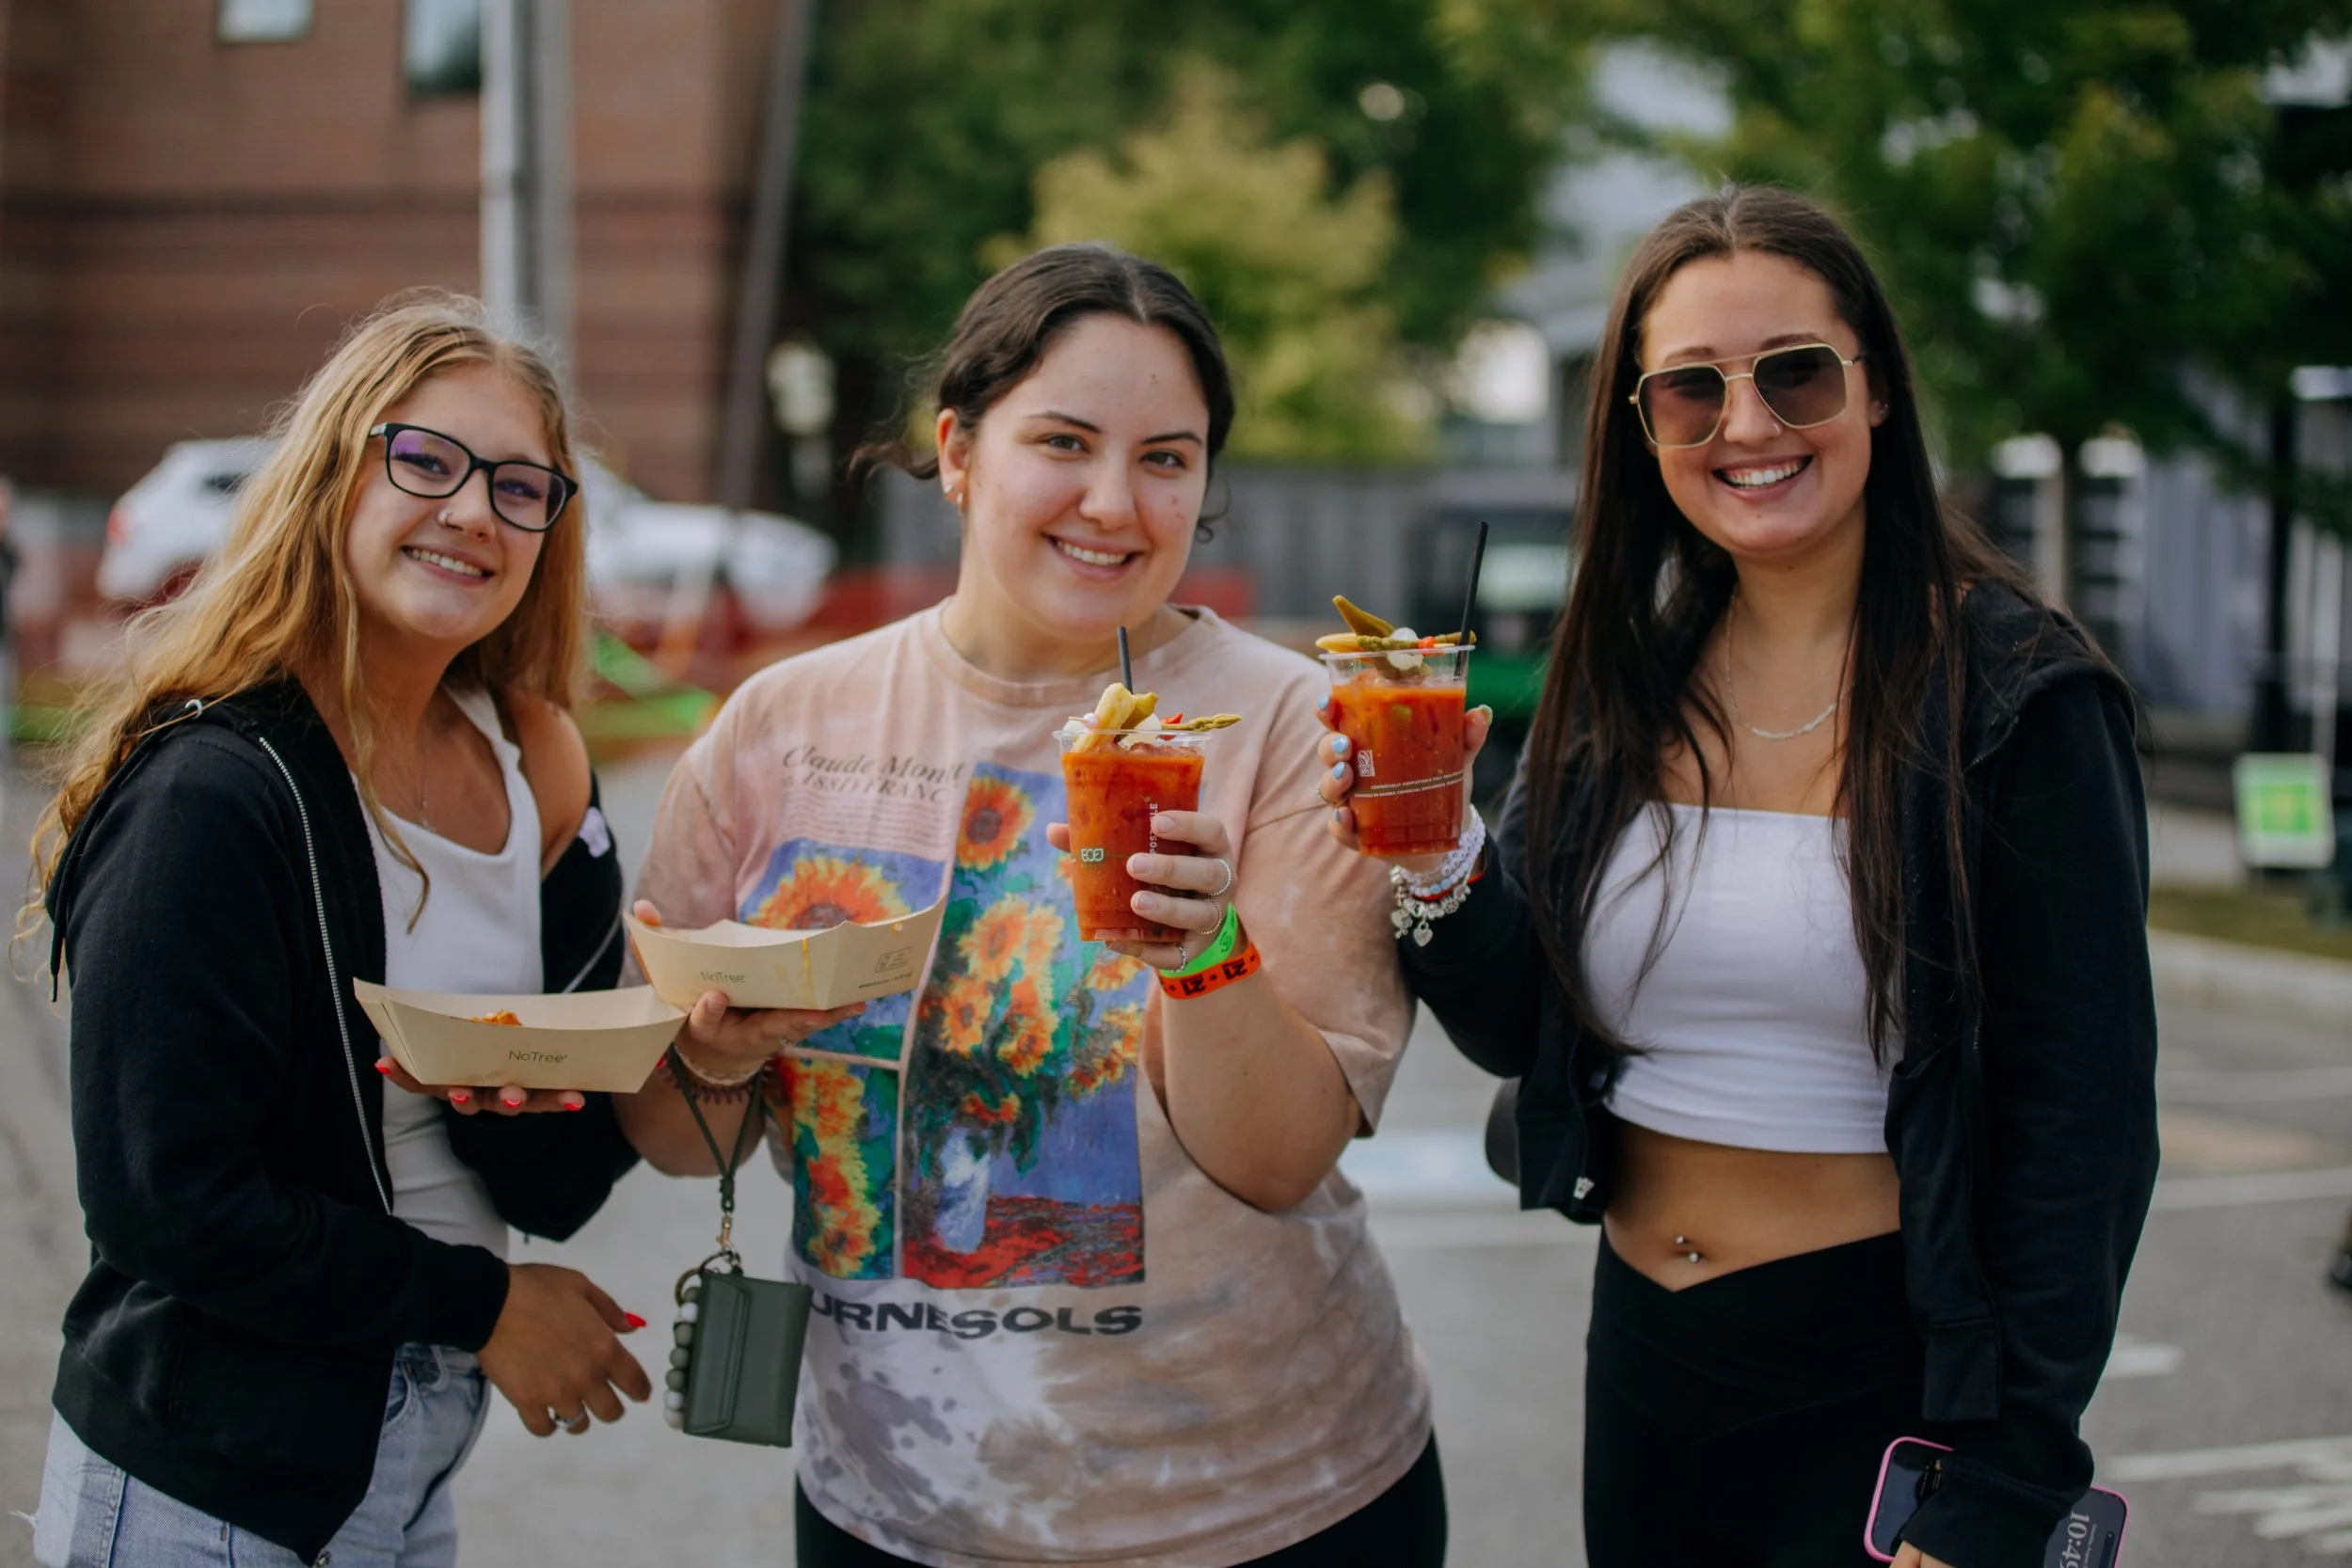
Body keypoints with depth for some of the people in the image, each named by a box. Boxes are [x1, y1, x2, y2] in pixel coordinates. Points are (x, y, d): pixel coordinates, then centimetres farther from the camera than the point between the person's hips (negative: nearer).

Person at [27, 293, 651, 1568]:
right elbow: (165, 1199, -21)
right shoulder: (211, 793, -19)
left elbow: (562, 1183, -1)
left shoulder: (530, 766, 1)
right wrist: (483, 1305, -14)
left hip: (419, 1462, 7)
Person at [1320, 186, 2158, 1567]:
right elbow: (1522, 1025, 5)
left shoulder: (2015, 698, -12)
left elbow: (2082, 1129, -13)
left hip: (1885, 1379, -5)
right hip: (1645, 1358, 5)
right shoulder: (1622, 689, 4)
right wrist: (1435, 868, -15)